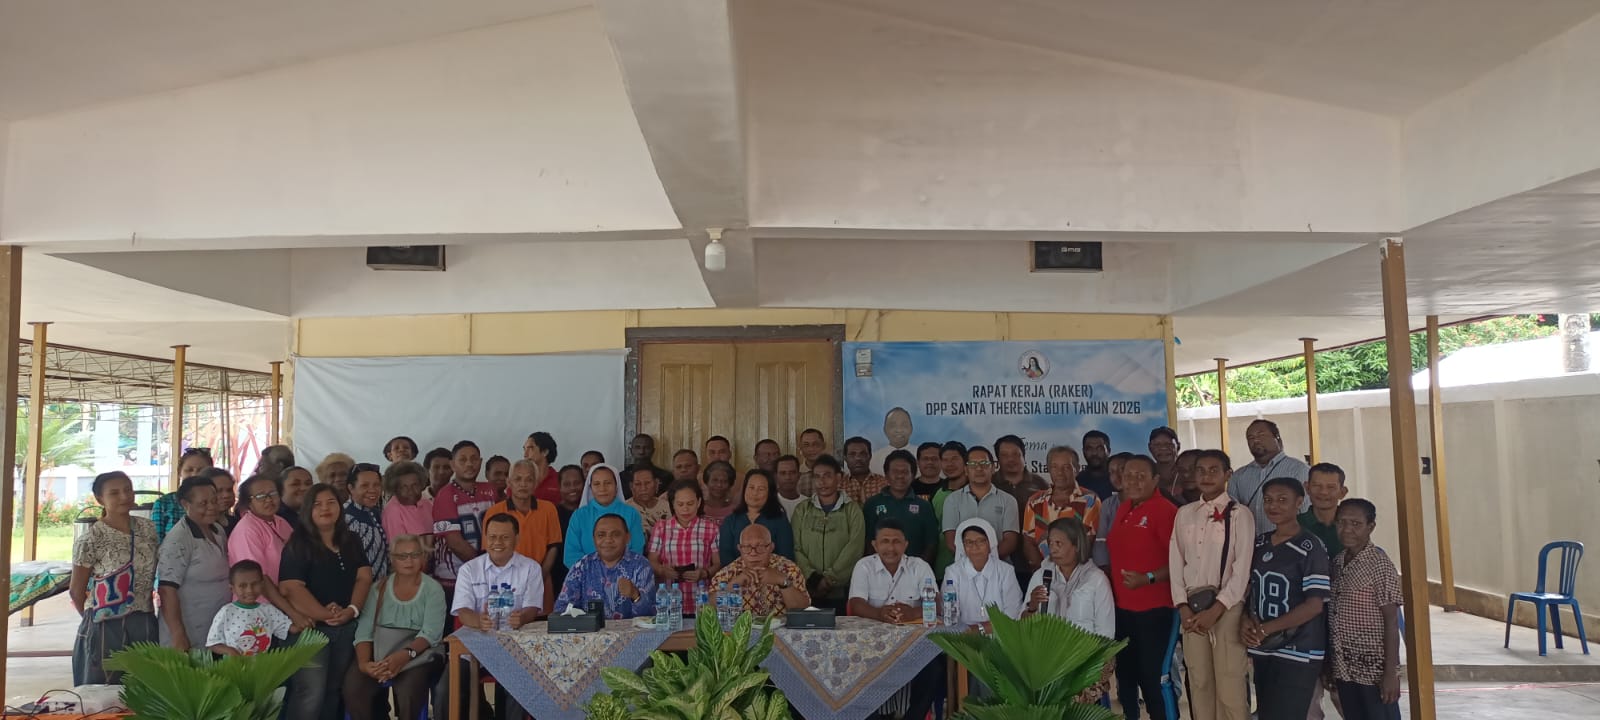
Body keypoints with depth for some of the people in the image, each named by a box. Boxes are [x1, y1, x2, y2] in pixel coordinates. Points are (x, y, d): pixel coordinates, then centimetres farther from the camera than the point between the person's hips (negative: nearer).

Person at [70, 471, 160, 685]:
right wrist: (95, 618, 7)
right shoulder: (90, 539, -10)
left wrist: (147, 611, 9)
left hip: (146, 625, 4)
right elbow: (76, 592, -2)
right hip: (106, 628, -4)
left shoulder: (148, 529, 4)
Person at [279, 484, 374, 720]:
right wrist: (325, 614, -19)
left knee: (334, 690, 14)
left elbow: (364, 577, 5)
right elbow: (292, 588, -16)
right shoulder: (298, 544, -6)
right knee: (310, 693, -11)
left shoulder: (352, 541, 11)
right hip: (311, 627, -6)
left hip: (347, 628, 6)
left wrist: (352, 609, -12)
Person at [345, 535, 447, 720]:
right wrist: (364, 663, -20)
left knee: (408, 690, -33)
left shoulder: (433, 589, 0)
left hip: (418, 653, -3)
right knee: (353, 687, -26)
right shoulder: (379, 588, 8)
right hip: (379, 650, 3)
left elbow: (431, 633, -10)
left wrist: (405, 654, -28)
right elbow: (364, 631, -1)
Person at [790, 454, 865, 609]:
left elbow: (854, 548, -7)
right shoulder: (802, 511, 10)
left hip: (842, 592, -1)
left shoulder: (852, 510, 4)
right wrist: (814, 578, -13)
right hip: (808, 592, 2)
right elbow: (795, 549, 1)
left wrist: (830, 578, -15)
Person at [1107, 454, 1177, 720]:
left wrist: (1148, 579, -24)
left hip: (1153, 608, -8)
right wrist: (1110, 582, 10)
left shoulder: (1165, 510, -14)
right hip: (1121, 606, 8)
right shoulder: (1123, 509, 9)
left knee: (1150, 676, 1)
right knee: (1125, 673, 19)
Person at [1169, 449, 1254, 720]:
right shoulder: (1184, 514, 12)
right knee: (1199, 683, 9)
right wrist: (1182, 607, -2)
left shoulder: (1240, 514, -3)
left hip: (1227, 607, -4)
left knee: (1230, 687, -5)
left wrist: (1216, 609, -13)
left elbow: (1243, 568, -8)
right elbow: (1175, 562, 9)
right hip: (1191, 607, 5)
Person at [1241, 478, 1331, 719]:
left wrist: (1265, 629, -16)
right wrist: (1246, 619, -7)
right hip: (1262, 652, 6)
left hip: (1298, 654, -6)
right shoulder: (1259, 544, 8)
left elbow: (1314, 605, -14)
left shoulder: (1310, 548, -11)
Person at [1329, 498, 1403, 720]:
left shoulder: (1379, 563, -11)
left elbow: (1391, 620, -13)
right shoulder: (1337, 562, 7)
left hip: (1374, 670, -6)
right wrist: (1330, 667, 13)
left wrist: (1391, 672, -15)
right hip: (1344, 670, 6)